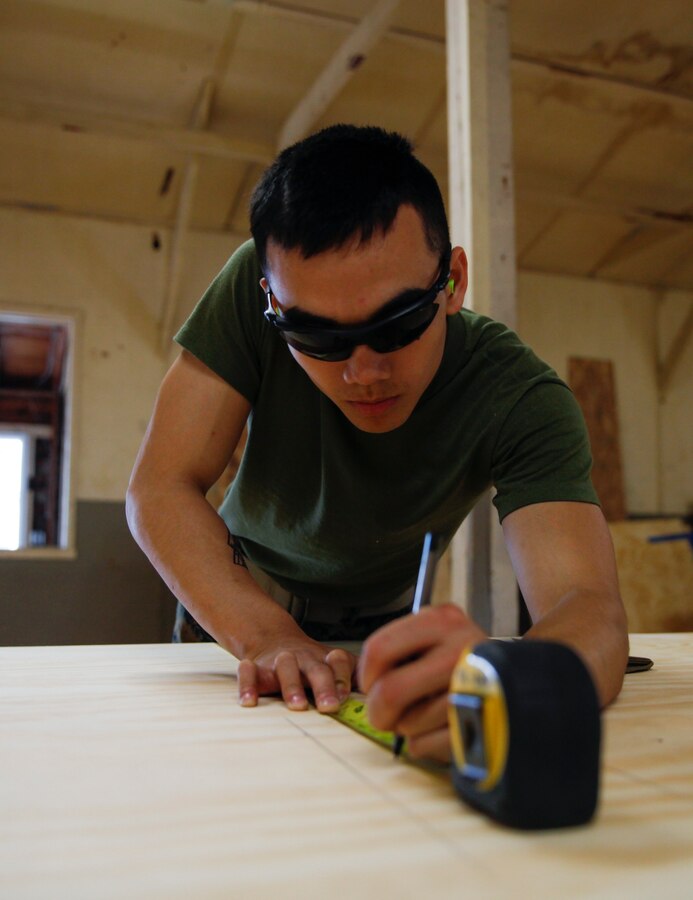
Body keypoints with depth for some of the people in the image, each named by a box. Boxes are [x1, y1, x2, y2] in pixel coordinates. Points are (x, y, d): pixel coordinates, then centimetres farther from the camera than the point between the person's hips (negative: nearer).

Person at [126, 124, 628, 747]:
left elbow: (591, 608, -39)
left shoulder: (521, 402, -28)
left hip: (387, 624, 0)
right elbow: (161, 488, -26)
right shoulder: (253, 287, -25)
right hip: (234, 604, 1)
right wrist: (268, 637, -41)